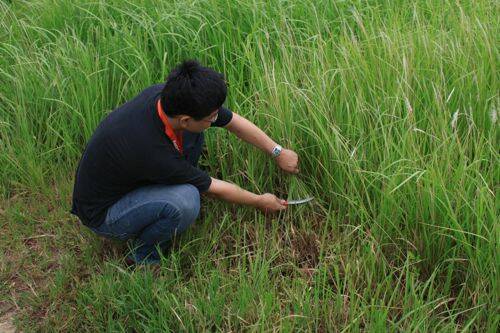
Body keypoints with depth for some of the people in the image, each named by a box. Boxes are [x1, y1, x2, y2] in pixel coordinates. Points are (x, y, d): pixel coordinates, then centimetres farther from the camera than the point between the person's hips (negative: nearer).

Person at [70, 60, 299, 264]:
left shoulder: (168, 95, -19)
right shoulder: (152, 151, -37)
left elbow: (235, 123, -2)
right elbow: (213, 188, -19)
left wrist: (278, 152, 5)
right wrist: (260, 202, -3)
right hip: (102, 213, -8)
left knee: (192, 134, -5)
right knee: (184, 201, -33)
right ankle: (144, 256, -4)